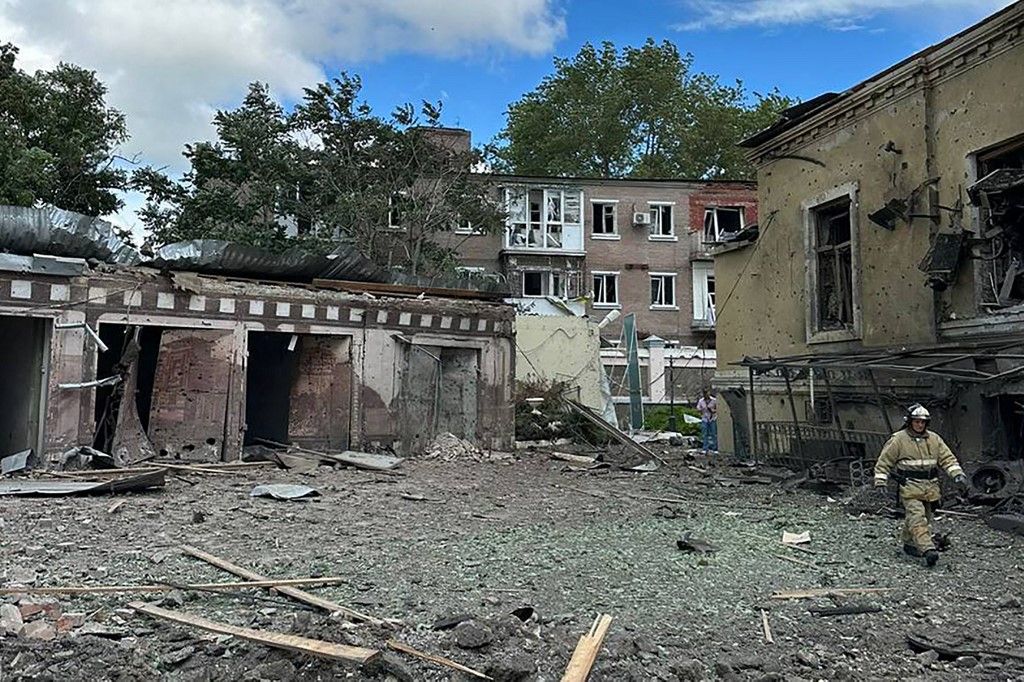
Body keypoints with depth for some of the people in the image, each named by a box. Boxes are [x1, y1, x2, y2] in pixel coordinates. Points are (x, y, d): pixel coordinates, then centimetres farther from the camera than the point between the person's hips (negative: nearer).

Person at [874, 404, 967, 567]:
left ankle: (909, 544, 28)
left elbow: (948, 458, 11)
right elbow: (884, 461, -1)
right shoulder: (898, 439, -4)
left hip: (930, 488, 5)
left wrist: (957, 474, -5)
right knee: (917, 518, -17)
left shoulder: (934, 439, 10)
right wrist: (880, 482, -6)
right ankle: (928, 550, -24)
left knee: (925, 519, 12)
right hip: (909, 487, -5)